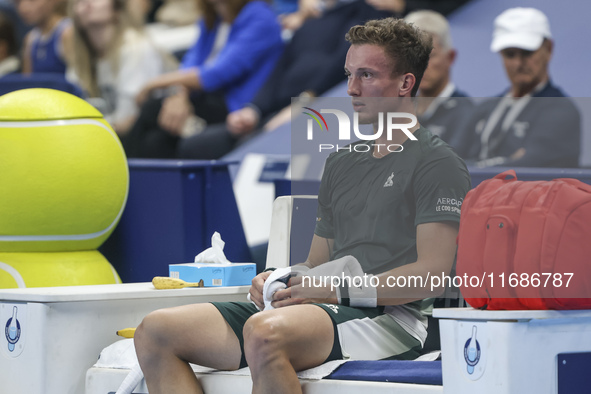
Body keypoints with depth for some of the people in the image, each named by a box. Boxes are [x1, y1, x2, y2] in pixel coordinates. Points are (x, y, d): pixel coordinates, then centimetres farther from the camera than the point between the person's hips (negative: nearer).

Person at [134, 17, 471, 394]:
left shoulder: (438, 163, 1)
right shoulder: (341, 163, 27)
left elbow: (431, 274, -10)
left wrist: (336, 291, -16)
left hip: (389, 318, -8)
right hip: (325, 312, 8)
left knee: (265, 333, -40)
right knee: (155, 332, -10)